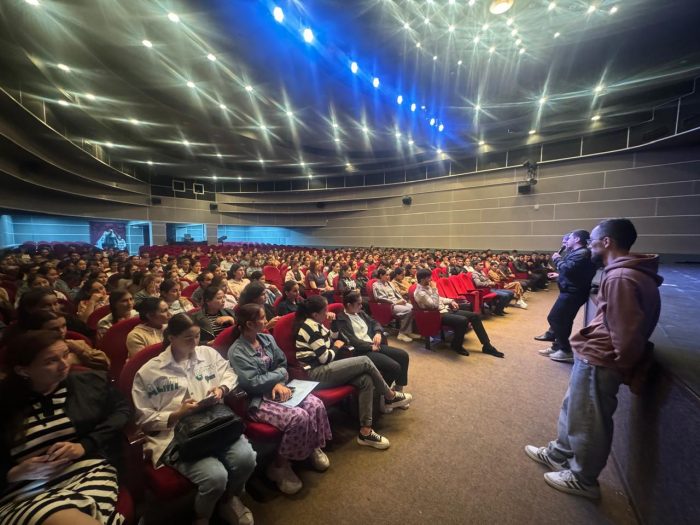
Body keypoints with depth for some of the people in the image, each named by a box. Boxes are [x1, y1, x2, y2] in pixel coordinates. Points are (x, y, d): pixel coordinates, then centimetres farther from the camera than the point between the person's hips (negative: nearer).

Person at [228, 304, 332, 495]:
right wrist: (280, 374, -7)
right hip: (257, 401, -6)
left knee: (315, 404, -16)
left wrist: (280, 383, -12)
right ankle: (280, 465, -3)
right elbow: (253, 383, -18)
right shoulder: (237, 352, -13)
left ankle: (315, 447, 11)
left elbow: (283, 364, 8)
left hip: (277, 390, 6)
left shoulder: (267, 339, 6)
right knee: (299, 416, -27)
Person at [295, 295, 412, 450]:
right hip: (316, 373, -10)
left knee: (366, 380, -10)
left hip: (322, 369, 10)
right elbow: (325, 358, -16)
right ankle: (391, 396, 5)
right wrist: (336, 346, 0)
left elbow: (333, 337, 23)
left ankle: (365, 432, -5)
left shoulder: (314, 324, 14)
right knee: (365, 361, -16)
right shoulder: (311, 327, -17)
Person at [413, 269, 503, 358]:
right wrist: (434, 289, -20)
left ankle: (487, 346, 6)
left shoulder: (427, 286, 10)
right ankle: (456, 346, -5)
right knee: (463, 320, -32)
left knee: (474, 316, -1)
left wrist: (451, 301, 7)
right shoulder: (419, 292, -19)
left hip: (445, 309, 10)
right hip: (438, 315, -9)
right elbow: (434, 305, -24)